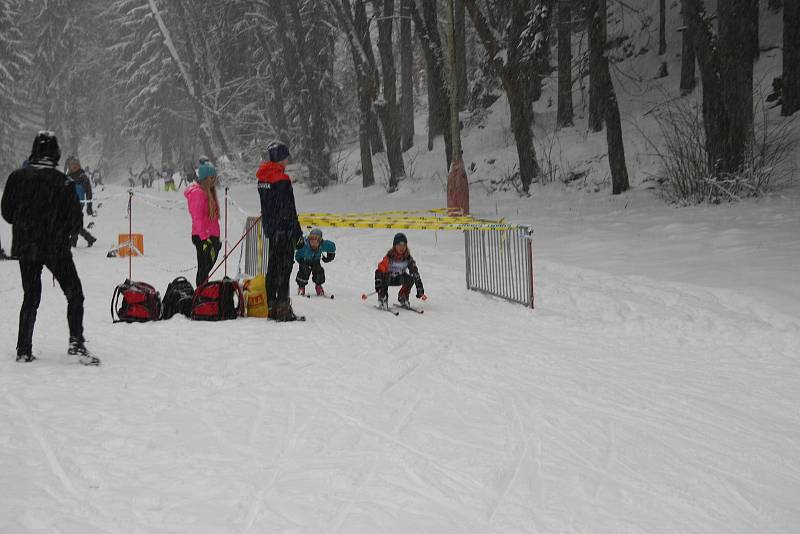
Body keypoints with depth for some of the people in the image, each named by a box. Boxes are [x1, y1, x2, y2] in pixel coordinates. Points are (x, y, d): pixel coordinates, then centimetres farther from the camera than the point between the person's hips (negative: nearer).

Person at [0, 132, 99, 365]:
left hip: (25, 247, 4)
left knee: (30, 297, 15)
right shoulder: (63, 183, -14)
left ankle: (24, 350, 13)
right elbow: (76, 220, -10)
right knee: (74, 294, 7)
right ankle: (76, 343, -6)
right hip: (56, 249, -4)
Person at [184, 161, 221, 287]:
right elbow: (198, 218, -19)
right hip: (202, 237, -9)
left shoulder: (209, 192, 17)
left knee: (206, 267, 10)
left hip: (212, 235, 9)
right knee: (204, 268, -9)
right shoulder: (197, 192, -12)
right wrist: (205, 238, -23)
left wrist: (217, 238, 22)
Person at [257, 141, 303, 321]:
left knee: (273, 266, 15)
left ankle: (271, 306, 21)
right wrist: (298, 234, -12)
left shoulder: (263, 178, 9)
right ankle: (283, 308, -5)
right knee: (283, 268, -5)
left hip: (270, 230, 9)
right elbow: (288, 211, -17)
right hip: (284, 230, -9)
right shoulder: (282, 179, -17)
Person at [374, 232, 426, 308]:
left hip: (400, 279, 3)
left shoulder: (408, 258, -14)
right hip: (389, 279, -3)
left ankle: (403, 298, -4)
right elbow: (379, 270, -23)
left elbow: (415, 273, -13)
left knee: (410, 279, -26)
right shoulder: (389, 256, -22)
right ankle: (382, 299, -18)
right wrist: (378, 285, -34)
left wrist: (420, 290, -18)